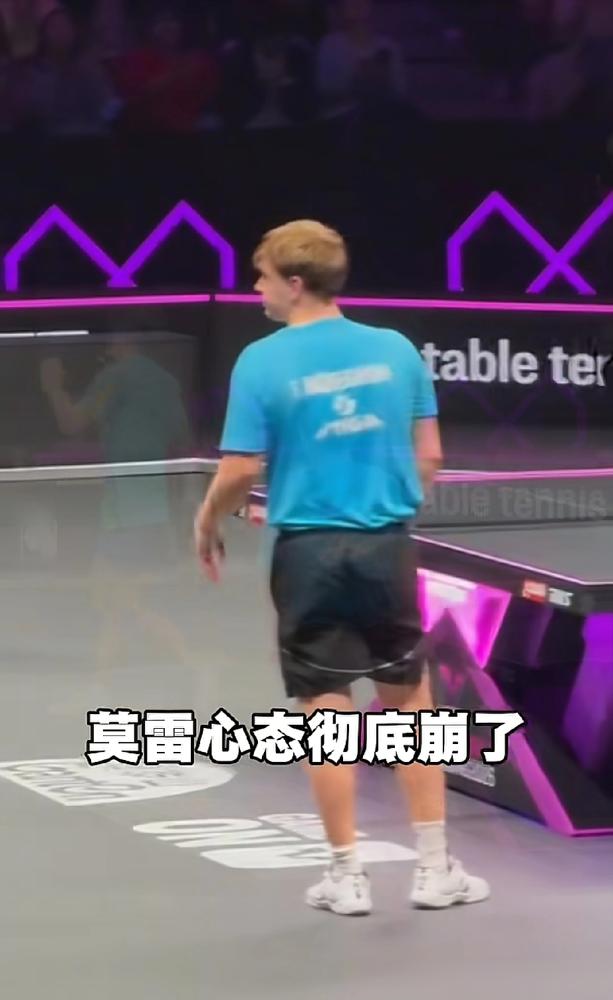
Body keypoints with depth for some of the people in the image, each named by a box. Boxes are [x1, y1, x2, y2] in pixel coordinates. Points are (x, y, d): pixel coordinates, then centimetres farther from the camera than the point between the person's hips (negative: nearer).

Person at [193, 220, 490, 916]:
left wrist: (207, 526, 9)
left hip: (309, 551, -2)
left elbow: (242, 469, -10)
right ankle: (435, 868, 14)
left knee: (327, 712, 4)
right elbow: (428, 455, 5)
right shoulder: (397, 350, 1)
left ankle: (347, 875, 9)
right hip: (387, 546, 2)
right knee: (411, 702, 12)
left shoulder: (262, 362, -9)